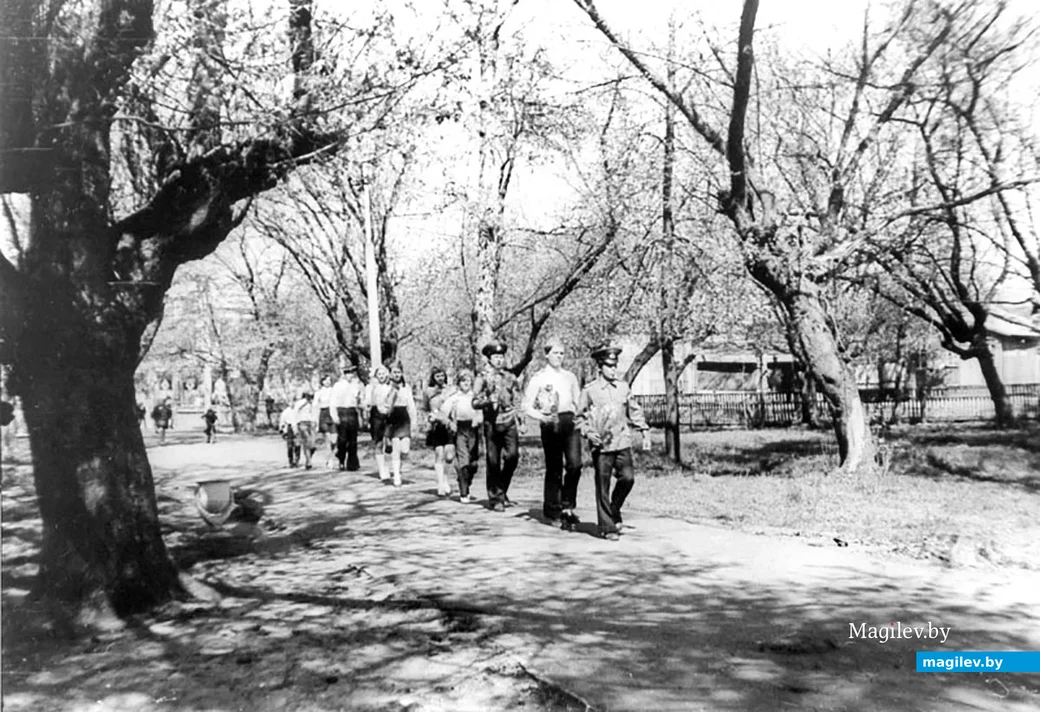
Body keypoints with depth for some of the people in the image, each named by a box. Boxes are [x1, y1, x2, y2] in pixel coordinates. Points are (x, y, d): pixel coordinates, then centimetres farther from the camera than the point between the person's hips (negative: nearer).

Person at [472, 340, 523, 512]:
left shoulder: (511, 378, 13)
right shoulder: (482, 379, 5)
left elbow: (518, 400, 14)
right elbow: (475, 402, -1)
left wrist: (519, 421, 3)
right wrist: (489, 401, -18)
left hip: (510, 423, 2)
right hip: (492, 423, -2)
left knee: (512, 455, -11)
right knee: (493, 462, 1)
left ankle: (502, 491, 11)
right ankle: (494, 499, 12)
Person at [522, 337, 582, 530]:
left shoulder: (570, 377, 16)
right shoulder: (538, 378, 4)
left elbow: (578, 402, 21)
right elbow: (527, 407, 2)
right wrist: (543, 417, -15)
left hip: (570, 421, 3)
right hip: (551, 424, -3)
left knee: (575, 464, -13)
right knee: (554, 469, 3)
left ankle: (567, 506, 2)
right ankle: (553, 512, 16)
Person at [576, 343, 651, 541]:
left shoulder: (623, 387, 9)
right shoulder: (589, 391, -1)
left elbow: (634, 411, 18)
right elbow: (580, 417, 5)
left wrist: (645, 431, 12)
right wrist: (588, 432, -11)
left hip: (622, 442, 3)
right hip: (601, 445, -3)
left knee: (628, 477, -8)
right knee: (603, 486, 1)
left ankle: (614, 511, 18)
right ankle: (607, 527, 11)